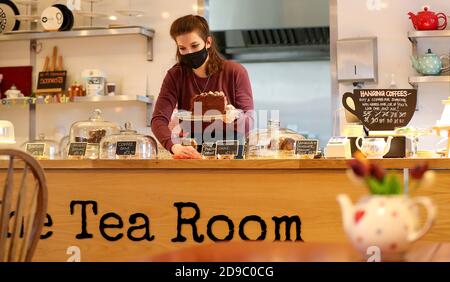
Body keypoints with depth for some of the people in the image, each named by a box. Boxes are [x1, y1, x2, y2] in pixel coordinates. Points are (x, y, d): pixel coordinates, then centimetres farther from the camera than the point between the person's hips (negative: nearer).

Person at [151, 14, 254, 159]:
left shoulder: (235, 72, 0)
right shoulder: (175, 76, 4)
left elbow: (249, 122, 0)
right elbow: (159, 119, -7)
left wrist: (235, 118, -25)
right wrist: (174, 146, -28)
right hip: (191, 153, 1)